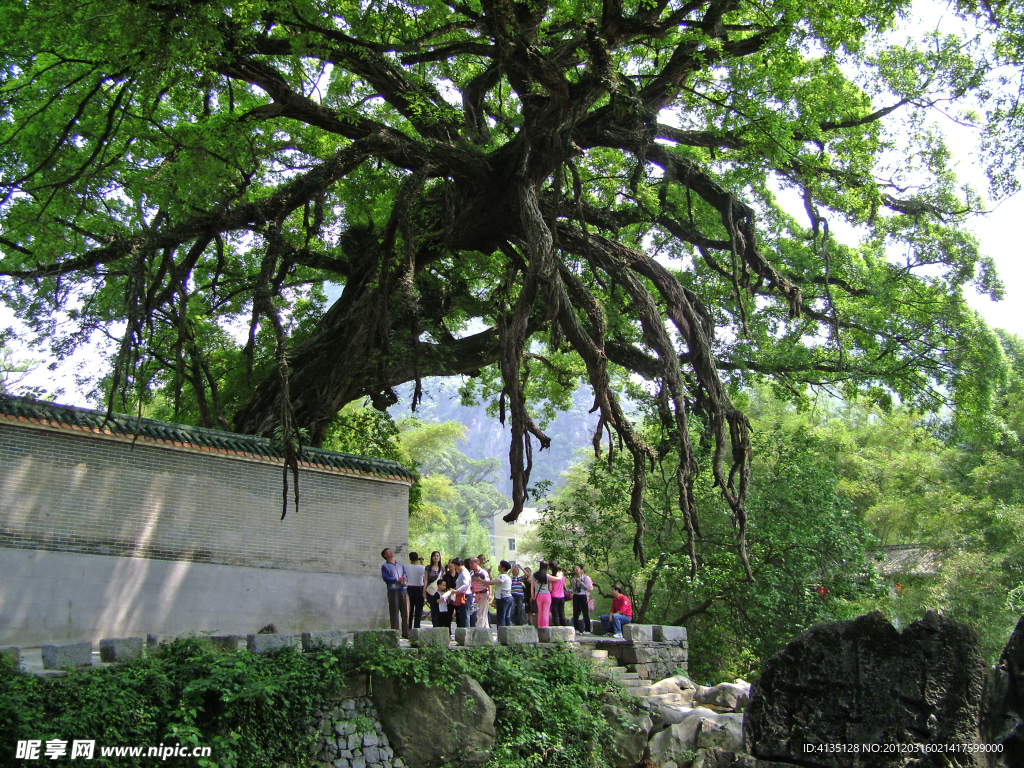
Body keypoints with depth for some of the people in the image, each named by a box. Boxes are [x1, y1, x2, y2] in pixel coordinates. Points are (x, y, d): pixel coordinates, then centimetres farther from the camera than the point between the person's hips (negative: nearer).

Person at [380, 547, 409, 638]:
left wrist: (405, 580, -7)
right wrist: (398, 580, -15)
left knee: (405, 612, 2)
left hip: (403, 590, 5)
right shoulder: (385, 566, 4)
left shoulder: (401, 565, 21)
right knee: (394, 613, -5)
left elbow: (406, 576, 16)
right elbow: (385, 578, -9)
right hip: (393, 591, -5)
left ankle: (405, 633, 7)